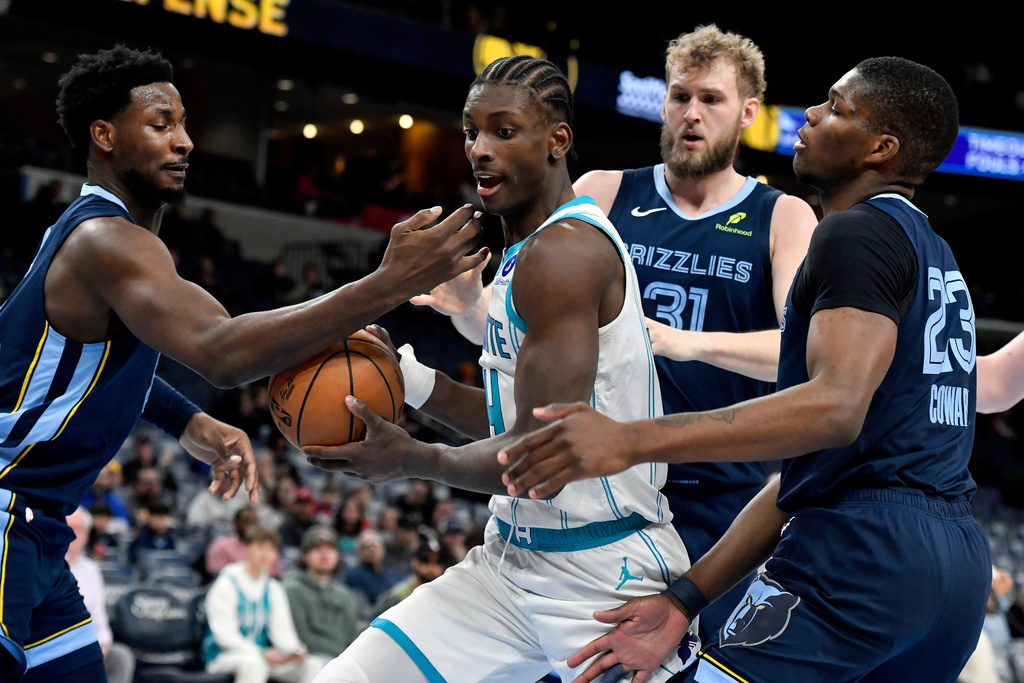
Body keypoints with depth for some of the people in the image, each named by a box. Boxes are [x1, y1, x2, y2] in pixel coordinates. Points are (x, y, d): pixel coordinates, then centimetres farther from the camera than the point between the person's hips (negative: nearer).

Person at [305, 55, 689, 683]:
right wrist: (406, 376, 7)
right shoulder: (525, 251, 14)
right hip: (512, 558, 9)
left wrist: (415, 460, -10)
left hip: (602, 577, -9)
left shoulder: (564, 251, -18)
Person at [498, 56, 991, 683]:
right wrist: (687, 598, 15)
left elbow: (836, 408, -24)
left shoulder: (855, 233, -6)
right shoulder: (939, 260, 24)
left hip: (860, 550, -10)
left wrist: (633, 441, -30)